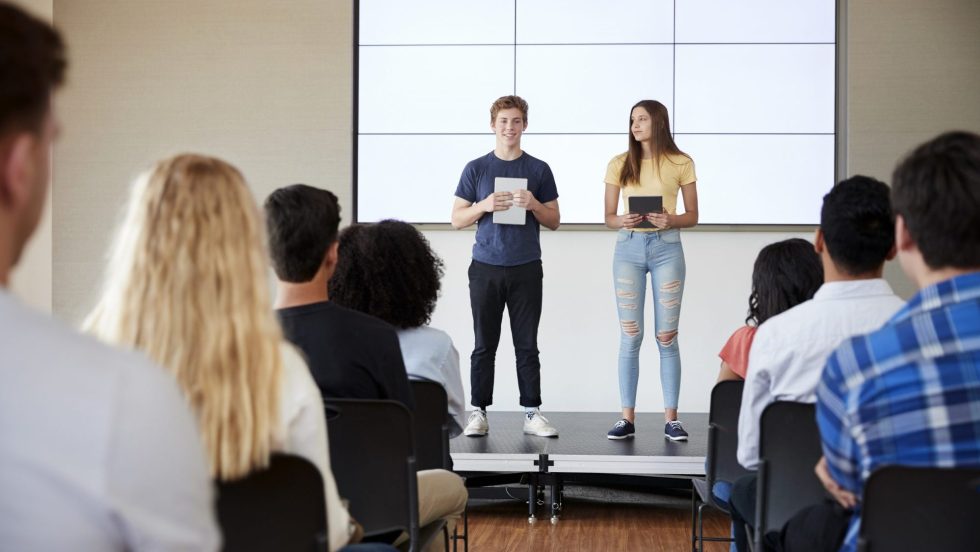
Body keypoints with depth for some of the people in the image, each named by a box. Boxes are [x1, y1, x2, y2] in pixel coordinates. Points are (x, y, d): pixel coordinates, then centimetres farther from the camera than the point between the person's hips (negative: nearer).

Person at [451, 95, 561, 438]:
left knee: (526, 345, 4)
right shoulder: (476, 169, 5)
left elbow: (554, 221, 9)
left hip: (526, 269, 0)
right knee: (484, 345, 5)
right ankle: (479, 412, 11)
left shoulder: (539, 170, 6)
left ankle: (532, 413, 10)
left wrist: (534, 205, -11)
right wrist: (484, 206, -13)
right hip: (485, 268, 0)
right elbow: (457, 219, 5)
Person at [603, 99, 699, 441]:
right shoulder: (619, 164, 6)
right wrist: (622, 221, -15)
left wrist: (672, 220, -15)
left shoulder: (681, 163, 4)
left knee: (666, 336, 1)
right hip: (628, 248, 1)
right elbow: (608, 217, 7)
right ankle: (627, 418, 5)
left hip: (666, 248, -1)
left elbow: (692, 216, 6)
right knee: (630, 336, 0)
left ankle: (671, 419, 6)